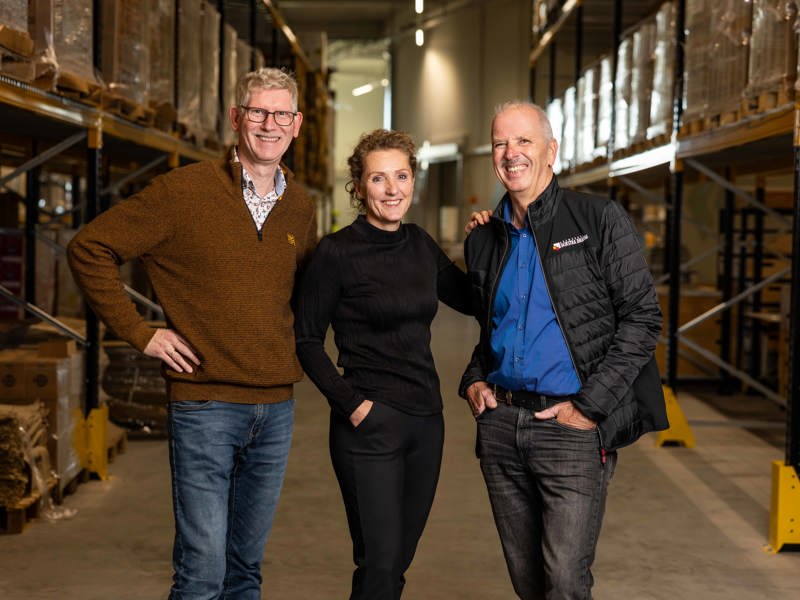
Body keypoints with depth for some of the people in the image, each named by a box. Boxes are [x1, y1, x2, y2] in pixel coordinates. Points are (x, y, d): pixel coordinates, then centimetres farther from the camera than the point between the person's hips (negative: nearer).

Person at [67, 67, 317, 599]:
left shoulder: (300, 207, 10)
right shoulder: (184, 191, -7)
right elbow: (90, 249, -4)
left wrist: (295, 340, 12)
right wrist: (140, 333, -7)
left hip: (276, 407, 5)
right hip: (206, 403, -5)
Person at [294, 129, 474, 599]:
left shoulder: (420, 244, 8)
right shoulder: (338, 252, -9)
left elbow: (471, 299, 19)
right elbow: (307, 340, -5)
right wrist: (349, 403, -13)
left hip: (426, 419, 6)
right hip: (370, 424, -6)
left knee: (400, 559, 14)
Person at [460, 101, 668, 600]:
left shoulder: (600, 220, -4)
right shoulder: (484, 238, 13)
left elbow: (643, 318, -7)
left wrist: (589, 406, -13)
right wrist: (474, 380, 8)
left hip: (572, 427, -5)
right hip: (500, 424, 6)